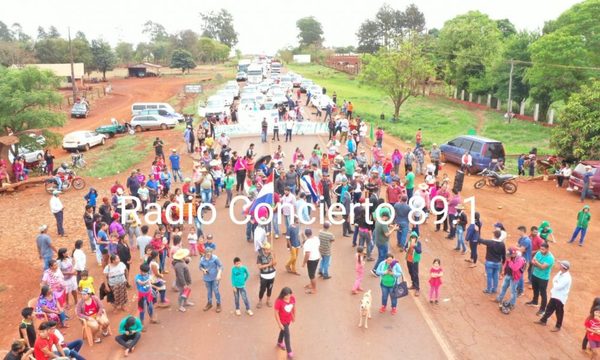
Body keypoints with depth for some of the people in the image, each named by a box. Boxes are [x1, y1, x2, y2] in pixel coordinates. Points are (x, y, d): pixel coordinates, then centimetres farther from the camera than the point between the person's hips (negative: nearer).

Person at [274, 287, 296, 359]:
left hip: (289, 319, 5)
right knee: (287, 335, 3)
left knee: (283, 331, 29)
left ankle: (280, 342, 56)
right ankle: (289, 352, 21)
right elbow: (276, 313, -23)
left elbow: (294, 307, 0)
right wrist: (279, 323, -19)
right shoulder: (279, 301, -33)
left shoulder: (292, 298, -19)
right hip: (282, 320, -5)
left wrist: (294, 317, 12)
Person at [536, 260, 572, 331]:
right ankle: (543, 320, 34)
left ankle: (558, 326, 26)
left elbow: (557, 287, -29)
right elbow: (554, 279, 12)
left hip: (560, 298, -8)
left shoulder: (567, 278, -28)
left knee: (559, 312, 9)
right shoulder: (560, 273, 0)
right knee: (549, 308, 20)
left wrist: (554, 283, -9)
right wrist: (552, 291, 3)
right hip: (554, 295, 8)